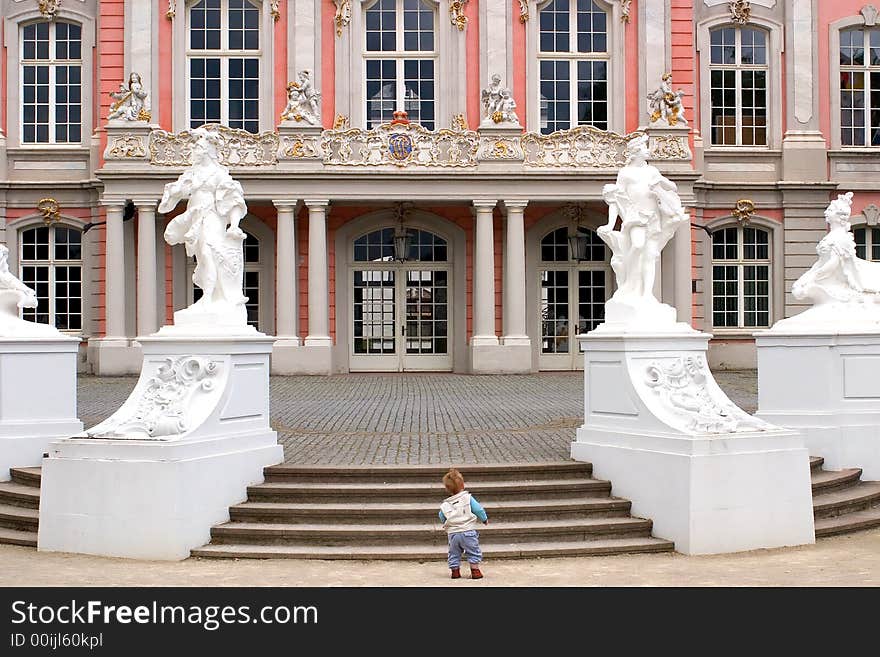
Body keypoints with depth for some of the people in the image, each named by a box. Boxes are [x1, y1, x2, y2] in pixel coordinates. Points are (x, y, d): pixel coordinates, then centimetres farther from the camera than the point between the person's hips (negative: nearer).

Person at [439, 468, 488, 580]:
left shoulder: (445, 505, 1)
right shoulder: (467, 498, -8)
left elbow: (442, 518, 10)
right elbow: (478, 510, -7)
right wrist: (485, 519, 11)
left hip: (452, 534, 3)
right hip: (467, 531, -3)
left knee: (454, 553, 18)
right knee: (473, 552, 9)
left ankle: (455, 571, 20)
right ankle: (475, 571, 9)